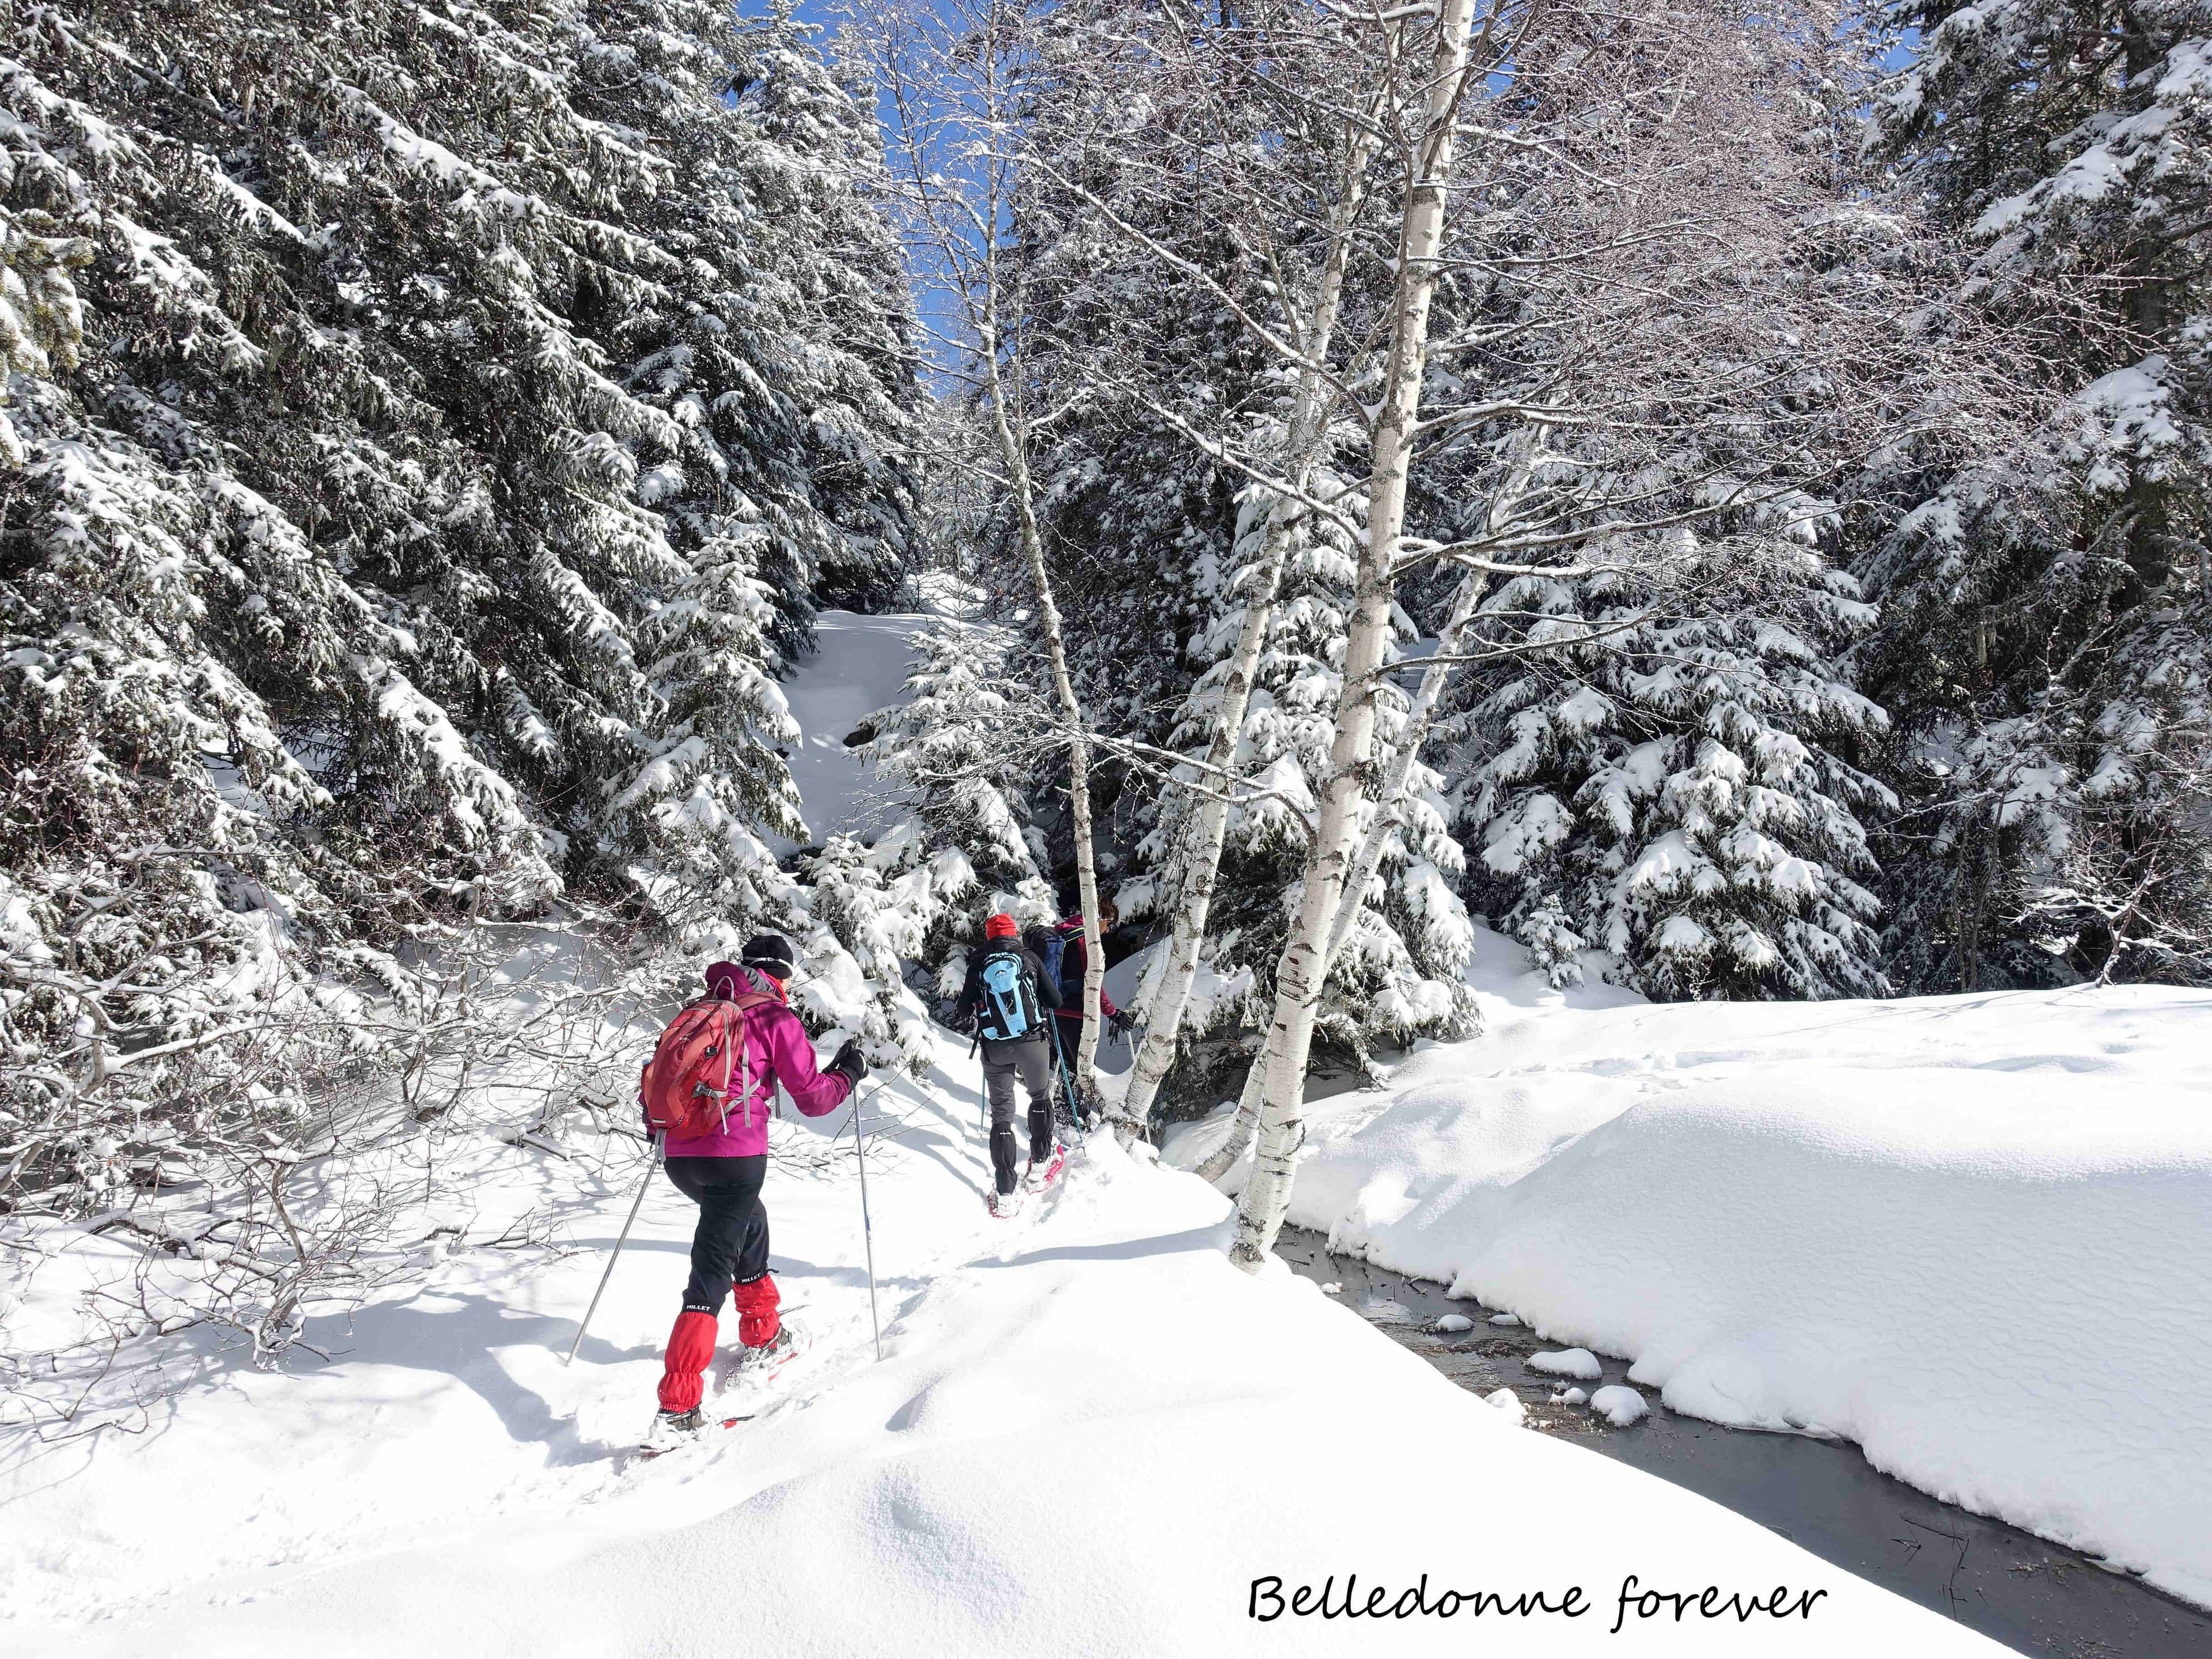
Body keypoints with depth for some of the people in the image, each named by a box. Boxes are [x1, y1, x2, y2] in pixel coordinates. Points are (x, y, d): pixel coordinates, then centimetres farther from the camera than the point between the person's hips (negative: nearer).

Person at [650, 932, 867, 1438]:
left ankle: (761, 1337, 39)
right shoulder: (776, 1020, -1)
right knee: (711, 1273, -5)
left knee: (750, 1220, 30)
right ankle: (677, 1407, -10)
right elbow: (812, 1097, -2)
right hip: (735, 1157, -7)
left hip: (679, 1157, 7)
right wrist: (848, 1073, 16)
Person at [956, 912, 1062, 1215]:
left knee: (1001, 1114, 8)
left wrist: (968, 1006, 29)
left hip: (995, 1048, 1)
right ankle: (1039, 1166, 26)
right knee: (1040, 1098, 25)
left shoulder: (978, 965, 4)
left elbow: (963, 1011, 6)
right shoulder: (1029, 958, 2)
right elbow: (1055, 999, 1)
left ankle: (1005, 1195, 2)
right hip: (1032, 1042, -1)